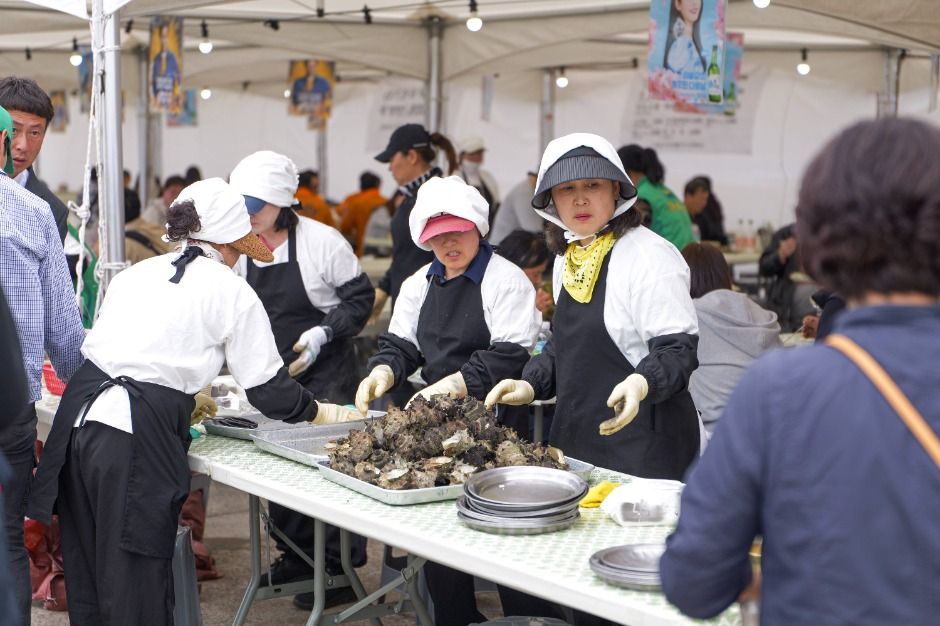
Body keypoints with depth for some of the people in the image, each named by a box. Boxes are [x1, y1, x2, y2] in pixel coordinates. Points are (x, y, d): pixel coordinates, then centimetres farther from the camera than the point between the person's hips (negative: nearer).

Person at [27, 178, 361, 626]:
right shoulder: (231, 291, 2)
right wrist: (322, 414, 22)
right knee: (137, 589, 2)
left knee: (87, 577, 16)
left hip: (79, 412, 6)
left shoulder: (136, 273, 18)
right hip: (137, 435, -6)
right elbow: (268, 390, 4)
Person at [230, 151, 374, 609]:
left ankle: (340, 569, 5)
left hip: (326, 374, -6)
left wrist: (323, 333, -19)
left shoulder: (321, 241, -14)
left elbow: (360, 298, -8)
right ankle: (296, 556, 28)